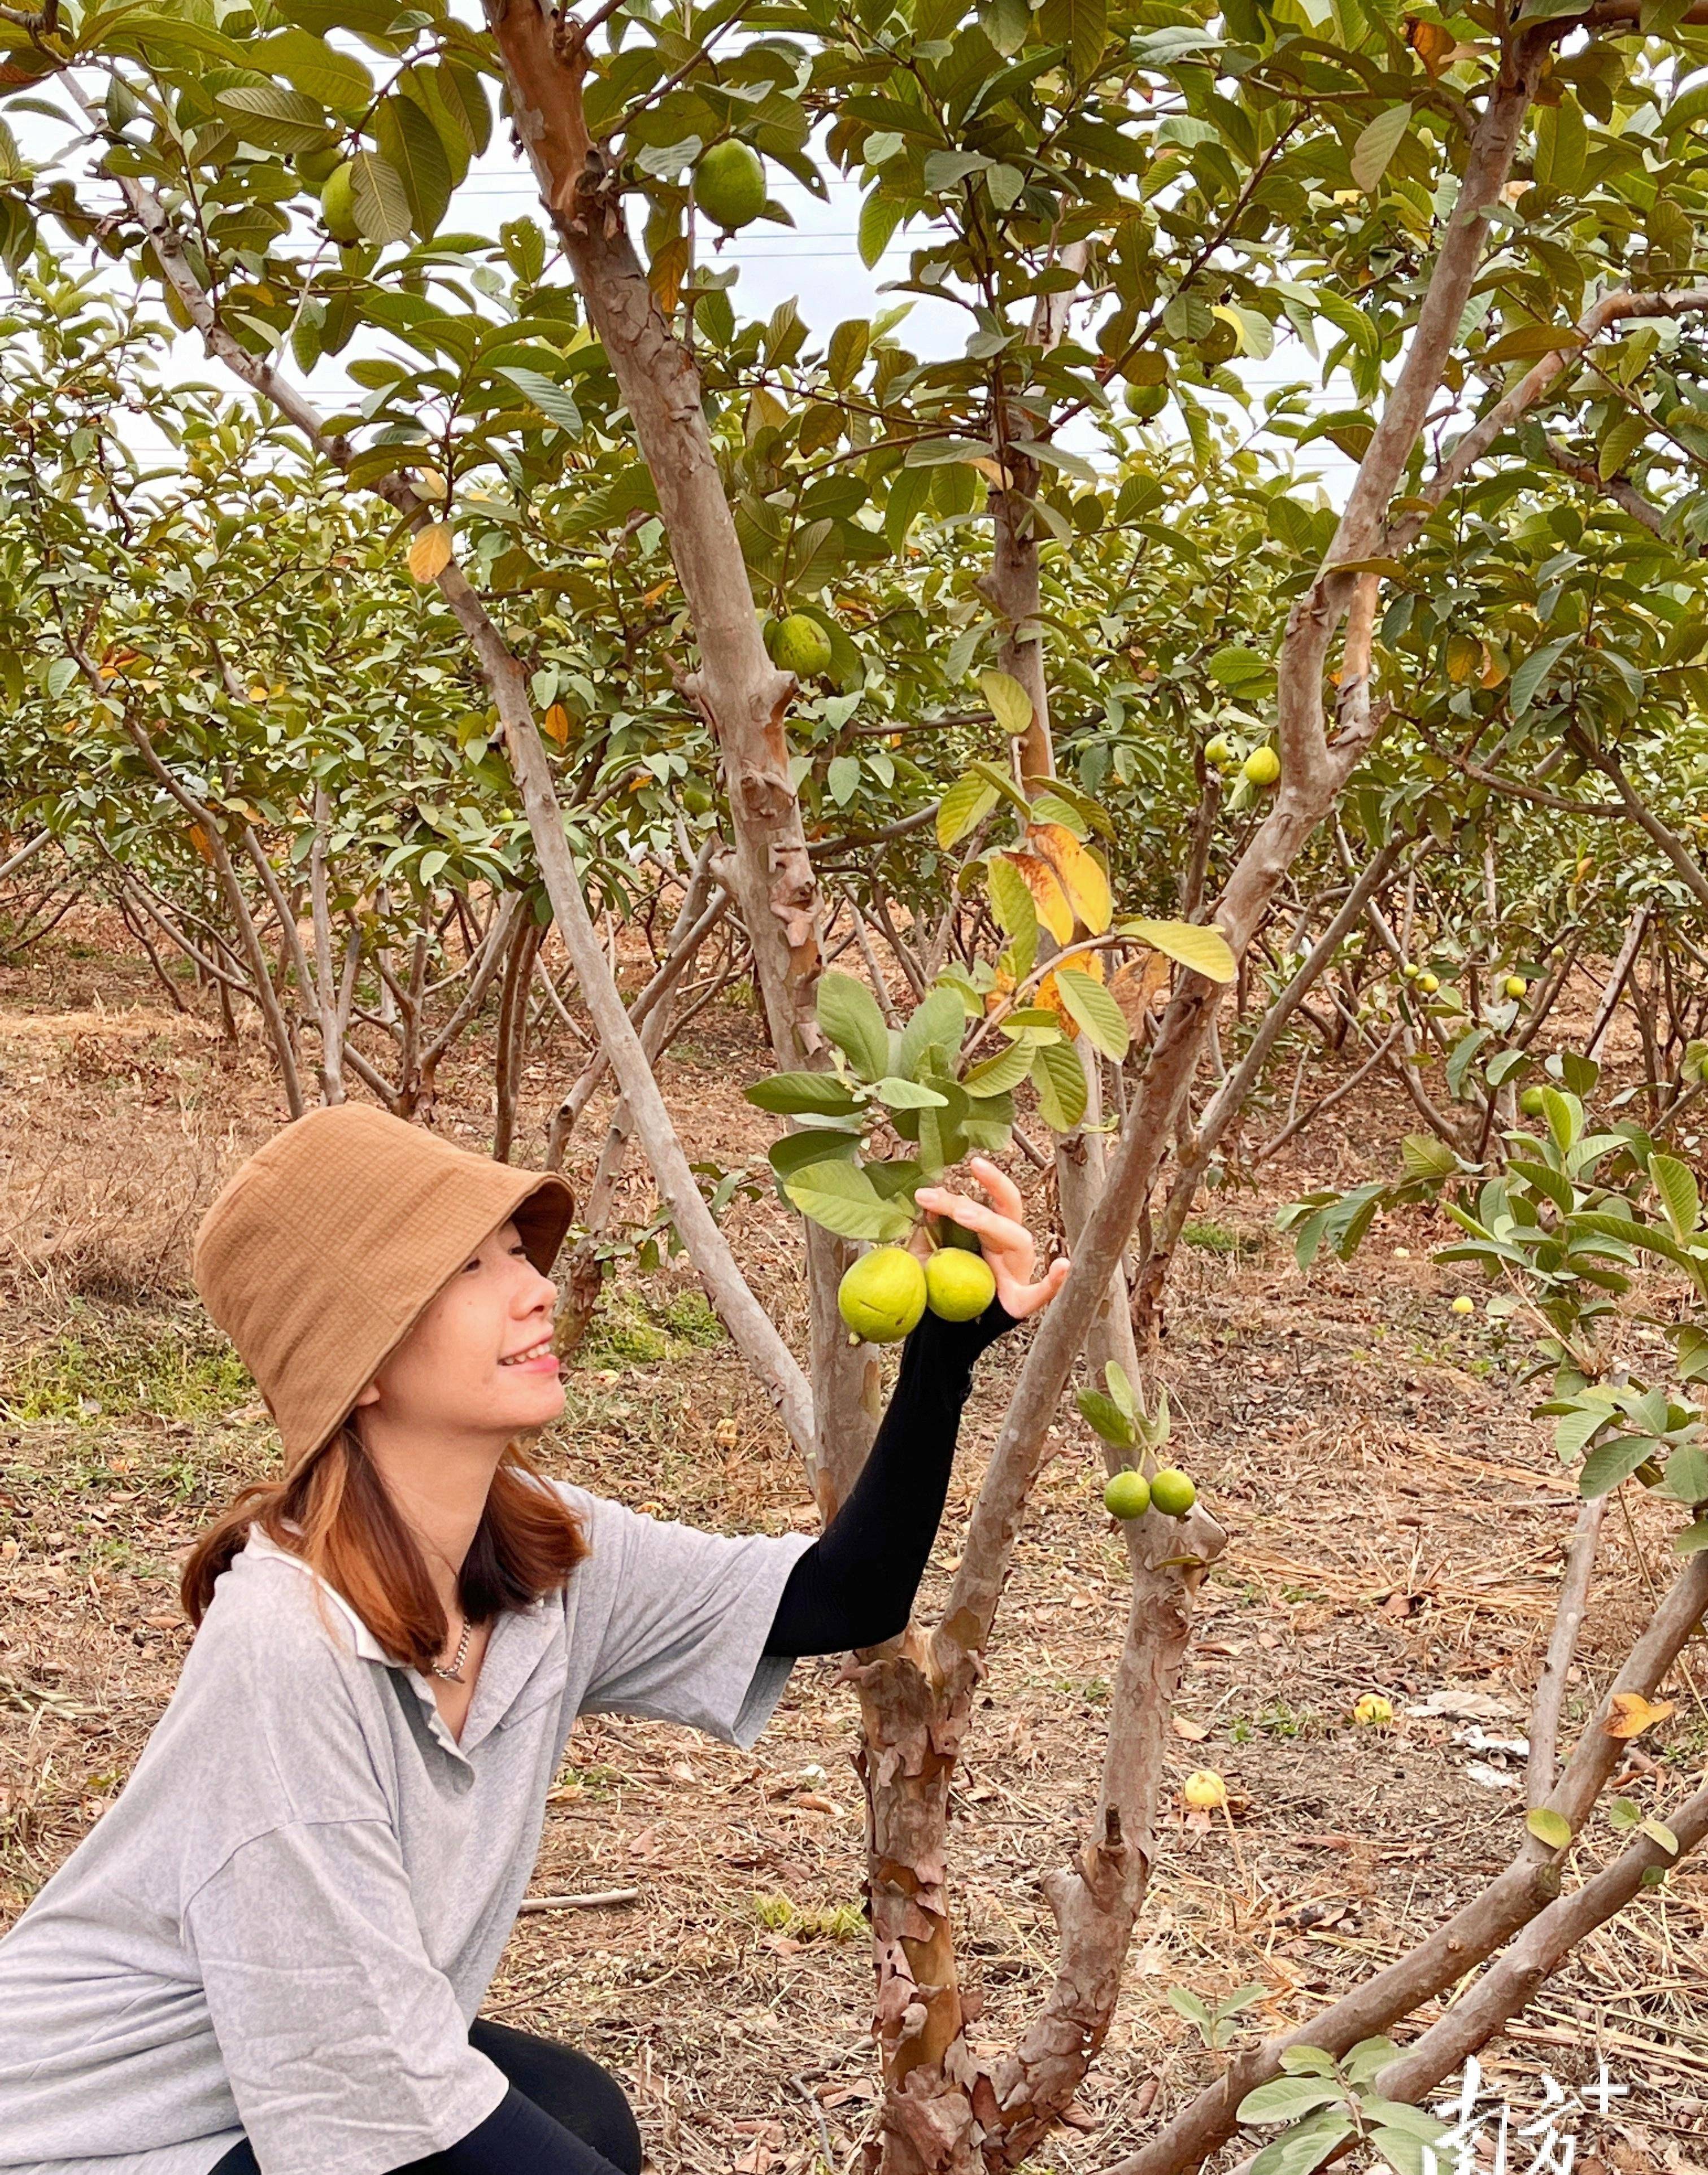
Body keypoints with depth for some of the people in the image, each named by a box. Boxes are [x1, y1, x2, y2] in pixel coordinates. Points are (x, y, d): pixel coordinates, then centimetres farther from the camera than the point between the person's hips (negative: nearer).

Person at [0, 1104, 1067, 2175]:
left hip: (310, 2074, 7)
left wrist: (946, 1349, -18)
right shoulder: (290, 1643, -33)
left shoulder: (541, 1552, -11)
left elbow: (843, 1600, -7)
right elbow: (372, 2086, -28)